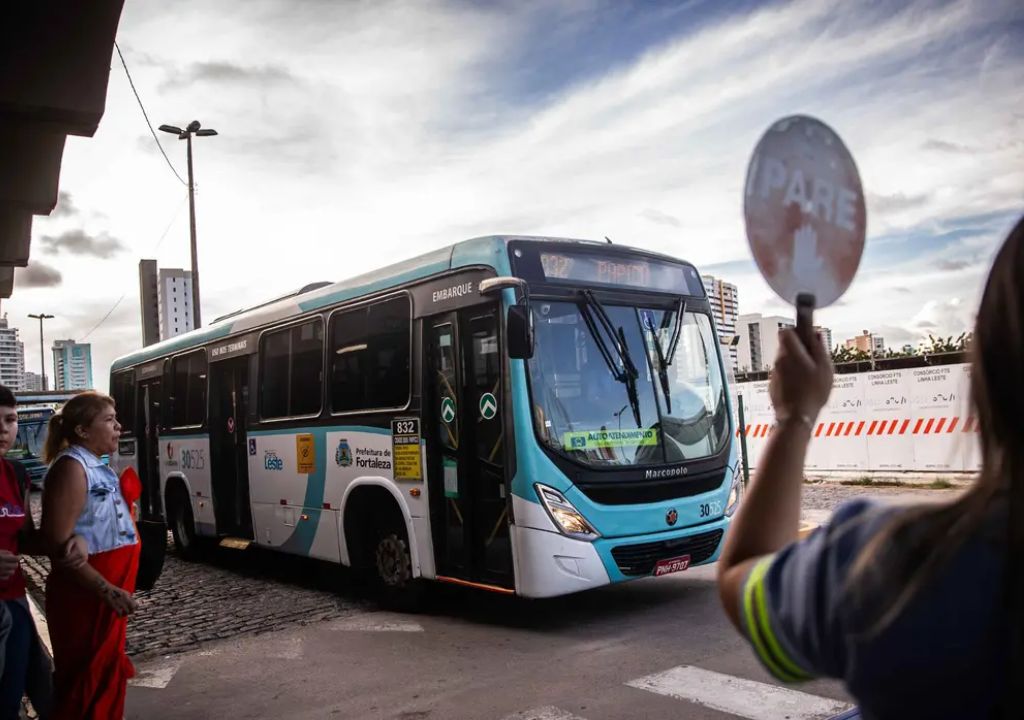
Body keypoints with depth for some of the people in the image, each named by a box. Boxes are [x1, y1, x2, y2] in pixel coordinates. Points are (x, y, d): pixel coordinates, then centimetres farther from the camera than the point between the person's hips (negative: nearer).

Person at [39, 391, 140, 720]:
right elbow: (57, 542, -23)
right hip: (87, 596, -9)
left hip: (108, 591, 9)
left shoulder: (98, 468, 11)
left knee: (109, 673, 20)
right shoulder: (72, 467, -17)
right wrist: (106, 590, -25)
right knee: (90, 681, 0)